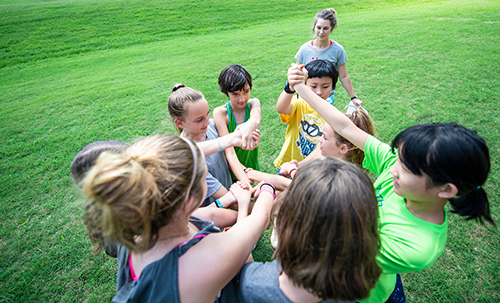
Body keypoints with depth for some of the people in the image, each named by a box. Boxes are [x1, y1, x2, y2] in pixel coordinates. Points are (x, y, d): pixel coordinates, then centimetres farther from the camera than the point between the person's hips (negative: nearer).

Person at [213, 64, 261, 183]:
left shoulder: (253, 103, -10)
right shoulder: (220, 113, -20)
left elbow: (256, 118, -36)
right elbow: (229, 152, -30)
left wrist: (251, 125, -61)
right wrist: (245, 181, -44)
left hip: (253, 169, 3)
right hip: (232, 172, -2)